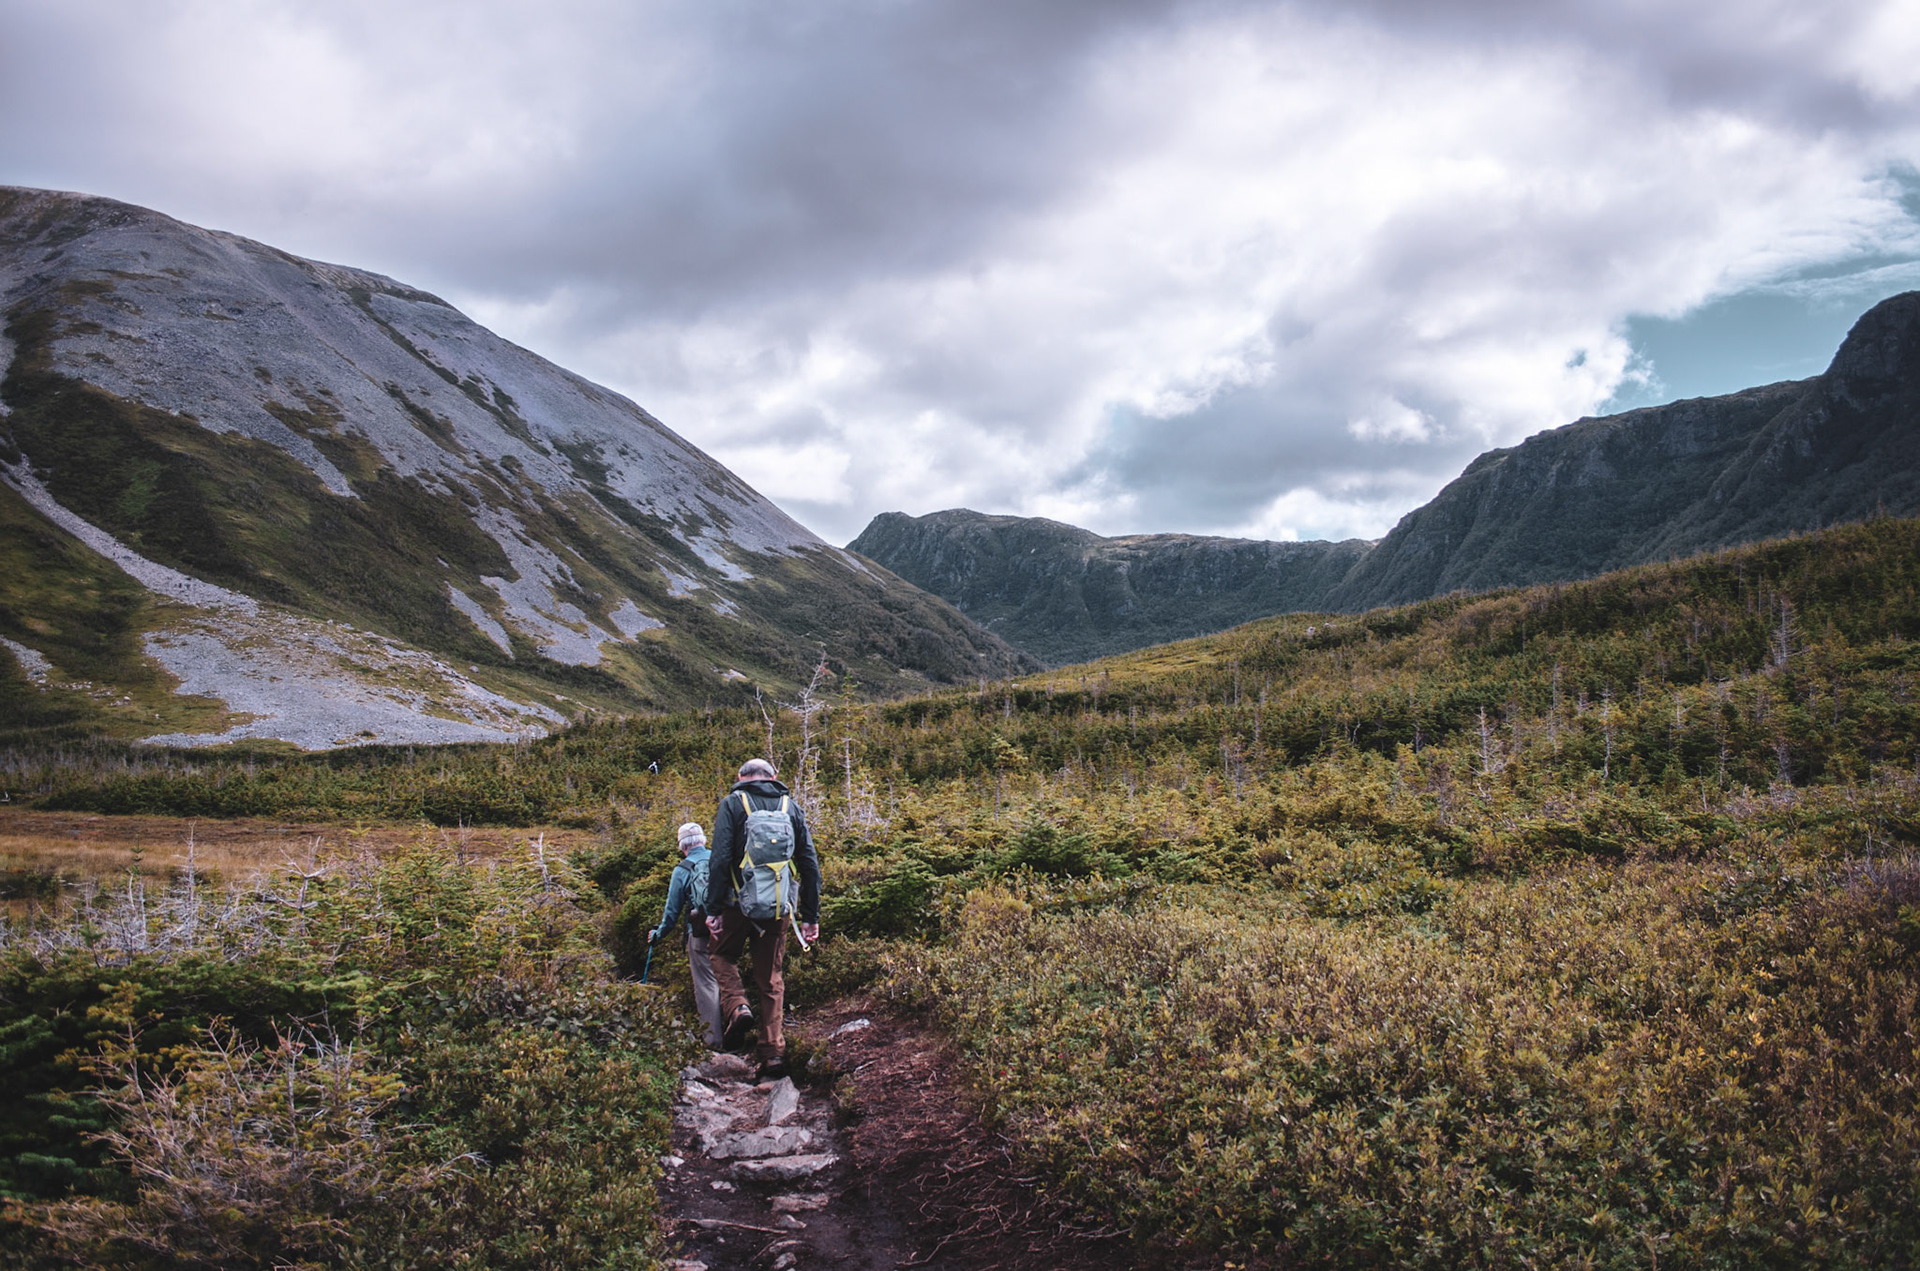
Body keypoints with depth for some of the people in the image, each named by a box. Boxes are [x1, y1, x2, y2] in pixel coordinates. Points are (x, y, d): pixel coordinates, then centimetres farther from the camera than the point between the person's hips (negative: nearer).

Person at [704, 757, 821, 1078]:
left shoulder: (733, 803, 0)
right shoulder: (790, 806, 10)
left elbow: (720, 859, -10)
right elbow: (810, 864, 6)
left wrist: (713, 910, -9)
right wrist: (811, 916, 9)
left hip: (740, 903, -3)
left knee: (723, 954, 22)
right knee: (771, 977, 13)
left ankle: (737, 1006, -4)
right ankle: (773, 1051, 6)